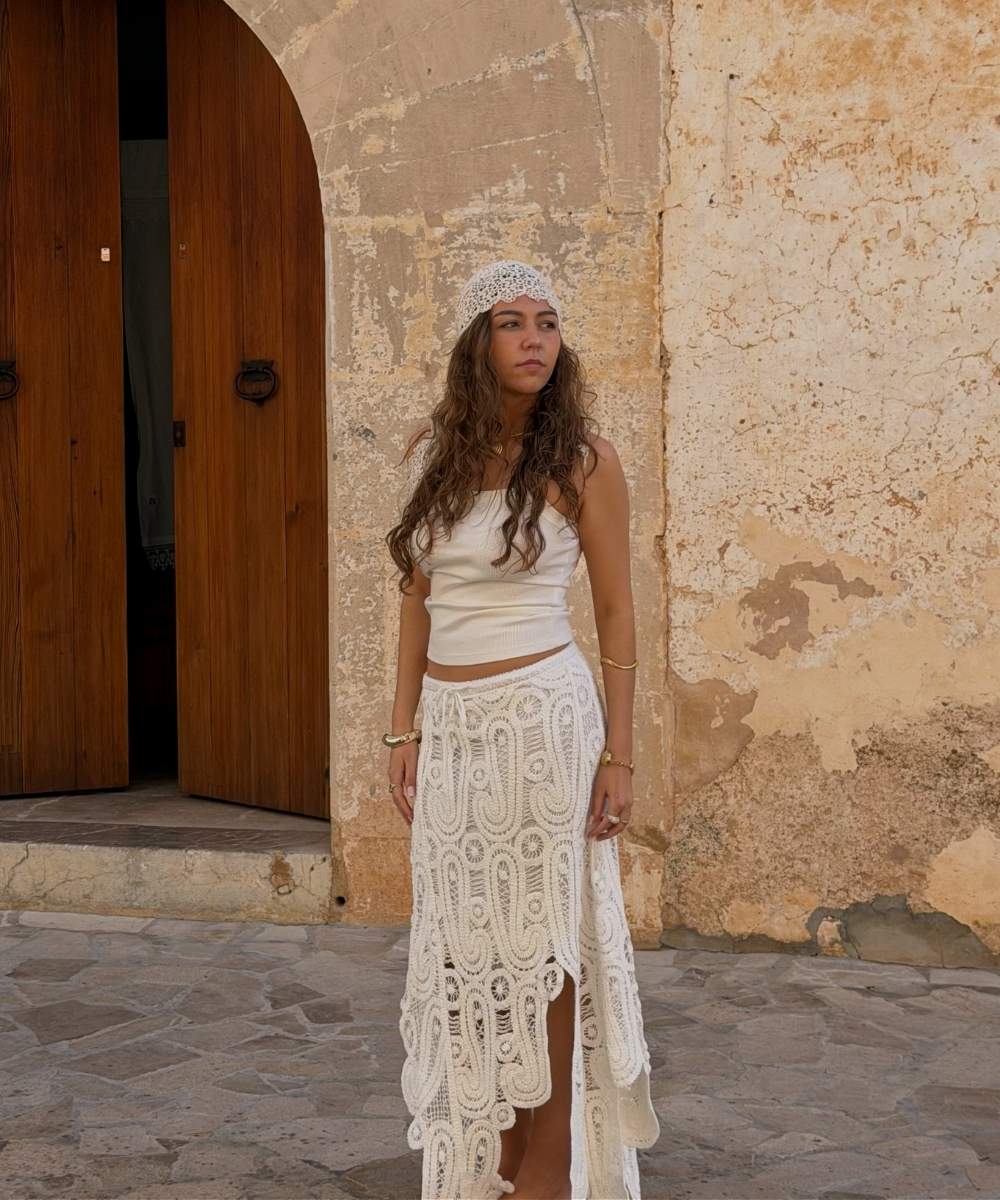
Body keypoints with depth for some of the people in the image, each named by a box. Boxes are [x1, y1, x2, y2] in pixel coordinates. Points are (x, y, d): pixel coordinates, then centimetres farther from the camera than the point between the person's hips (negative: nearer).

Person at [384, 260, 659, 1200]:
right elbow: (417, 596, 11)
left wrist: (619, 754, -6)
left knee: (541, 943, 2)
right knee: (467, 942, 10)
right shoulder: (432, 452, 7)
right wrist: (404, 727, 7)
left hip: (543, 716, -5)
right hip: (451, 724, 5)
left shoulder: (580, 460, -5)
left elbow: (615, 613, -3)